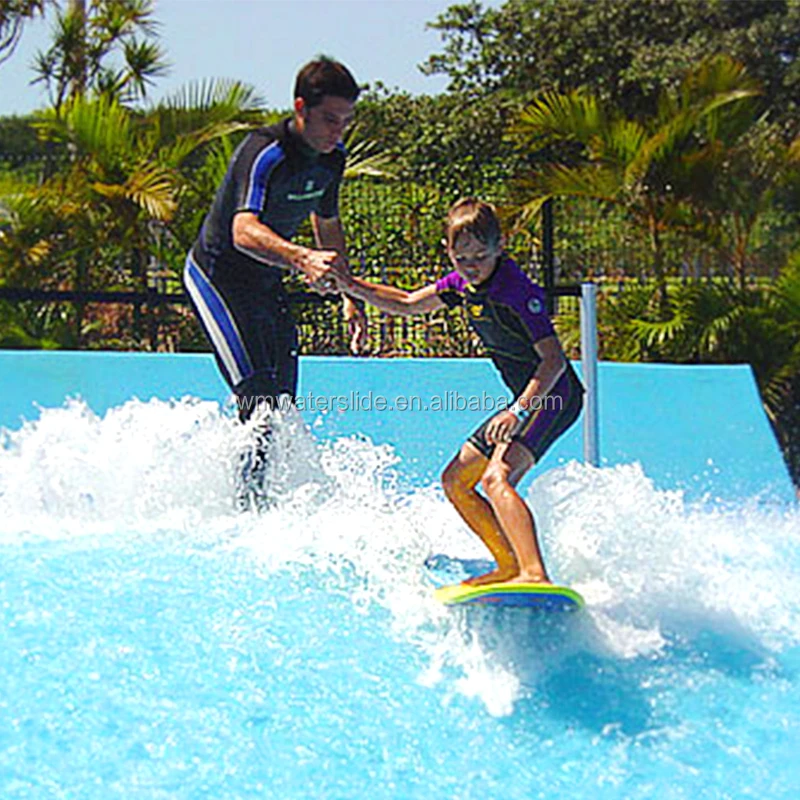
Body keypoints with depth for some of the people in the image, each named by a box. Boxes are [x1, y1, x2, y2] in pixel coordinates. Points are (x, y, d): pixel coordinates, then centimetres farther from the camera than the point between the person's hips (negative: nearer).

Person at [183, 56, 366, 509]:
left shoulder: (332, 157, -2)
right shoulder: (265, 153, -28)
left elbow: (327, 222, 17)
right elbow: (244, 231, -45)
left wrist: (349, 295, 16)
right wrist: (302, 258, -63)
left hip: (268, 283, 8)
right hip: (217, 273, -8)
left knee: (282, 401, 7)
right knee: (259, 396, -19)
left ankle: (268, 502, 19)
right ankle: (246, 507, -14)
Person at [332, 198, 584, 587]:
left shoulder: (517, 290, -20)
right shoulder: (464, 283, 6)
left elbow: (554, 359, -25)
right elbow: (407, 304, 20)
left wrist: (518, 411, -36)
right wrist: (350, 285, 9)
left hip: (553, 395, -10)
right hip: (528, 398, 10)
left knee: (496, 478, -29)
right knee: (455, 480, 11)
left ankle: (535, 574, -43)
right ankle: (510, 566, 11)